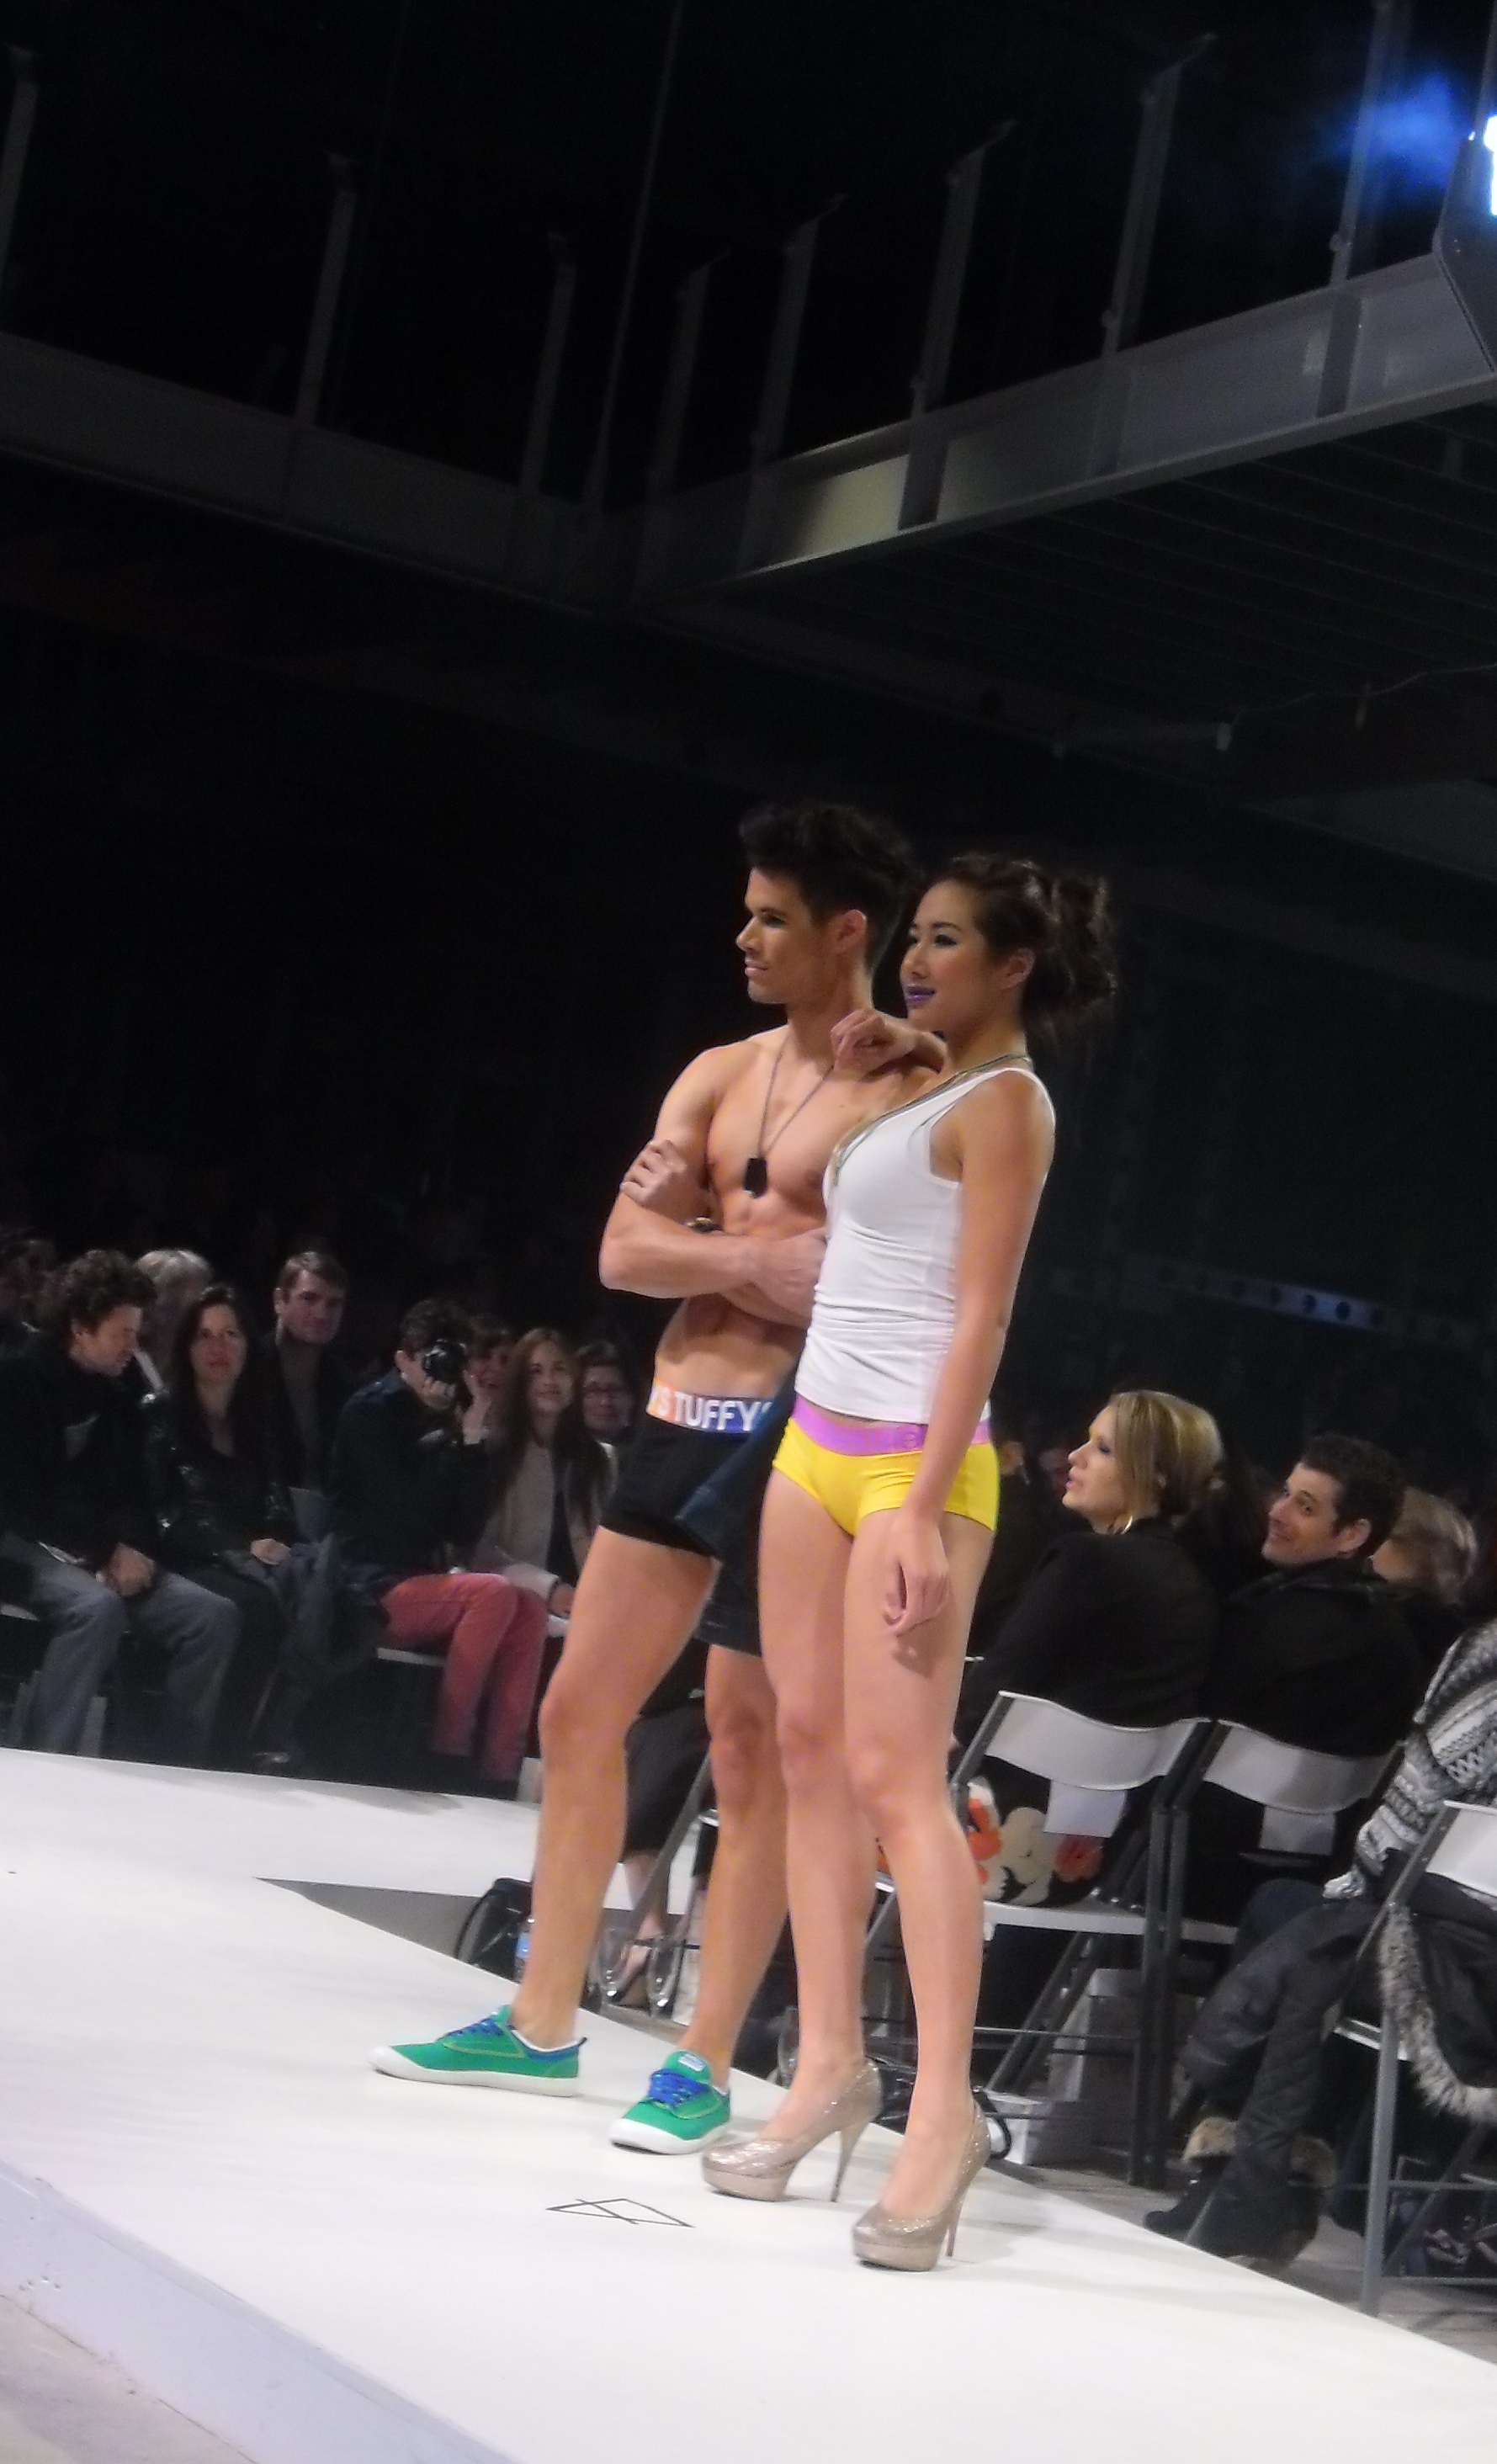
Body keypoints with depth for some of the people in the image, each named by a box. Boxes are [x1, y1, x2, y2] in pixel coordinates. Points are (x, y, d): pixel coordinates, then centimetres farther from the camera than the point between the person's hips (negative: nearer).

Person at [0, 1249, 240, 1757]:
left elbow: (132, 1494, 15)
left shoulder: (118, 1402, 15)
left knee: (214, 1616, -13)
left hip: (105, 1556, 7)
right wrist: (103, 1552, -18)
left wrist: (128, 1548, -10)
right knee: (98, 1607, -39)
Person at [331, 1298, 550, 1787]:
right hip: (370, 1587, -7)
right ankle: (444, 1756, -22)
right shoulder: (372, 1411, -6)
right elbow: (404, 1518, -17)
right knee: (493, 1594, -26)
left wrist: (472, 1442, -4)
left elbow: (465, 1533, 5)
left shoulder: (443, 1421, 12)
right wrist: (450, 1441, -14)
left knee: (530, 1609, -13)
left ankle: (499, 1770, -18)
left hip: (421, 1579, 7)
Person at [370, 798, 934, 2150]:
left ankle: (706, 2062, 7)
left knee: (751, 1748, -2)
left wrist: (703, 1231, -9)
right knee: (580, 1711, 10)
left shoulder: (908, 1090, -8)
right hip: (681, 1418, 8)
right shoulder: (718, 1076, 13)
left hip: (792, 1435, -8)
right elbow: (624, 1253, 4)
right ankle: (542, 2024, 21)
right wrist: (760, 1250, -9)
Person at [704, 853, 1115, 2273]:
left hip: (911, 1461, -9)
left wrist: (923, 1510, -20)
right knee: (810, 1751, 7)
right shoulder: (921, 1089, 17)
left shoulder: (1005, 1103, -8)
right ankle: (830, 2062, 11)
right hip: (816, 1443, 9)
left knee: (896, 1772, -13)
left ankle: (944, 2107, -13)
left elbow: (979, 1318, -15)